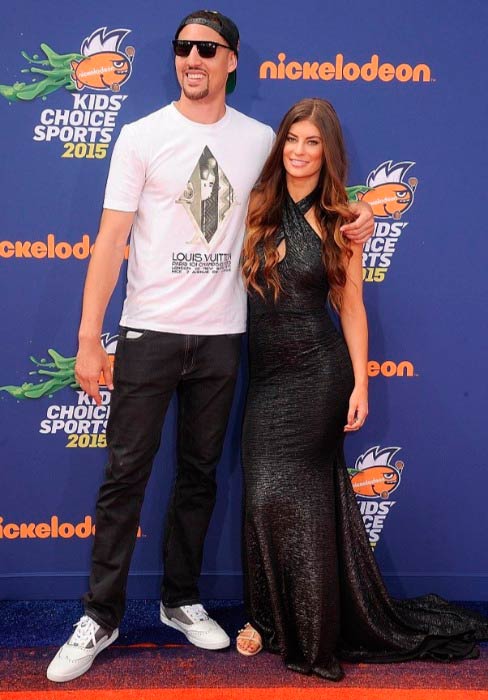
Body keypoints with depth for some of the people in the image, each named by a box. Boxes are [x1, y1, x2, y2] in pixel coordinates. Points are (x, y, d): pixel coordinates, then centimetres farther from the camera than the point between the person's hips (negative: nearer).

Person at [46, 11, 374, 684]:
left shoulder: (260, 140, 6)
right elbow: (111, 238, -5)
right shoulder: (142, 136, -2)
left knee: (199, 475, 12)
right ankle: (100, 617, 14)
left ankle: (182, 600, 28)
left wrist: (357, 210, -1)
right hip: (149, 332, -2)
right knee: (126, 475, 1)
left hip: (222, 336, 3)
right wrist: (89, 338, -11)